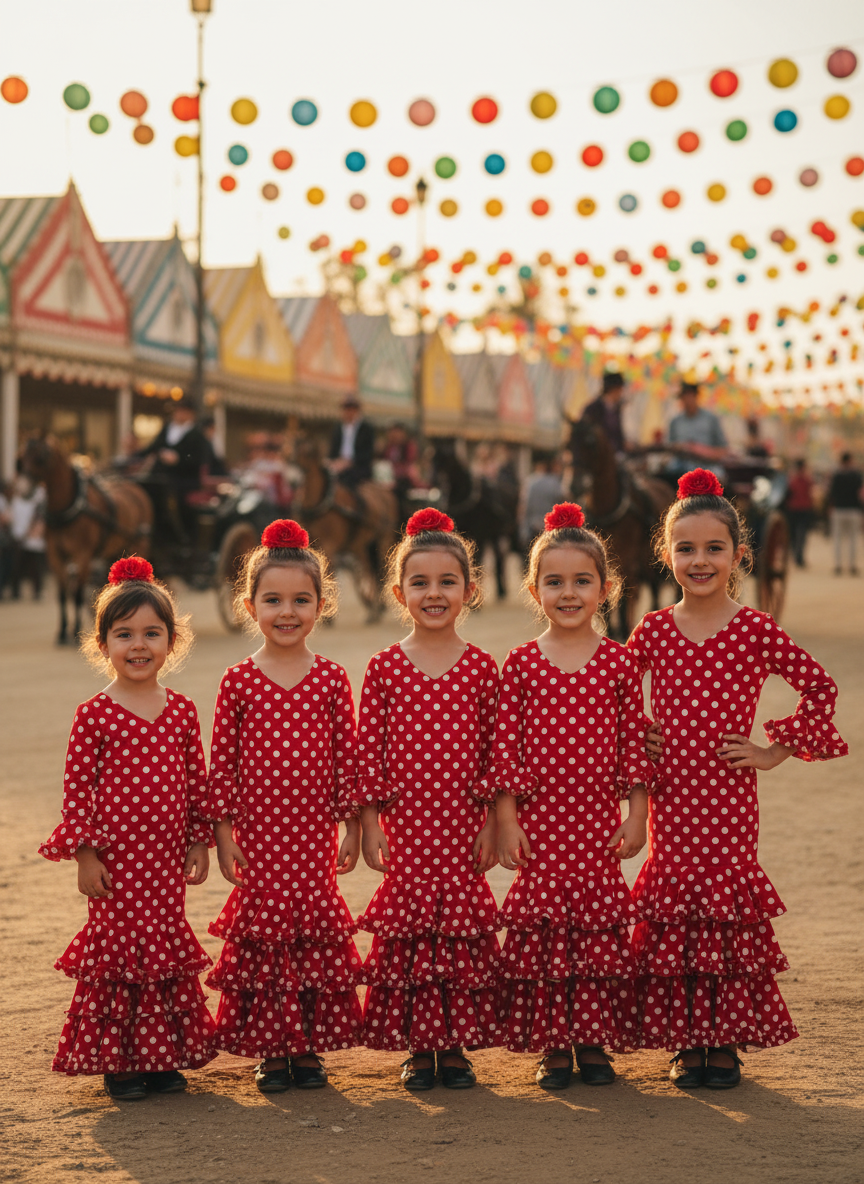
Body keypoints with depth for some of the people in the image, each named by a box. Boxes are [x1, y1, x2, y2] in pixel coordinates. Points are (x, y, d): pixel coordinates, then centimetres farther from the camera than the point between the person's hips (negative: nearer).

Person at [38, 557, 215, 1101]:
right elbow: (77, 787, -6)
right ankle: (118, 1061, 12)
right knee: (115, 947, 1)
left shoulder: (182, 711, 4)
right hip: (115, 856, -4)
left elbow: (197, 782, 10)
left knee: (169, 952, 9)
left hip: (167, 856, 4)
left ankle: (163, 1056, 21)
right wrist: (84, 853, -9)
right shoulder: (94, 715, -7)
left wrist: (200, 842, 8)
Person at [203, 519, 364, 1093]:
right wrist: (223, 834, -2)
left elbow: (347, 759, 3)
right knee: (261, 934, 3)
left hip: (314, 833, 1)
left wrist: (351, 828, 1)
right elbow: (222, 762, 1)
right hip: (257, 834, -1)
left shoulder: (332, 679, 1)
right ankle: (270, 1051, 13)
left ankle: (308, 1047, 17)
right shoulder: (238, 681, -1)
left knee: (316, 933, 5)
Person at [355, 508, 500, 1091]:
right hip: (404, 820, 0)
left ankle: (454, 1046, 15)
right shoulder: (385, 666, 1)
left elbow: (495, 750, 3)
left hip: (463, 822, 0)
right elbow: (369, 750, 1)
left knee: (463, 926, 4)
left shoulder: (481, 666, 2)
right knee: (405, 928, 3)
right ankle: (418, 1048, 13)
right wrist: (370, 822, -3)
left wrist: (493, 822, 0)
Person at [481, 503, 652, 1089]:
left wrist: (637, 815, 0)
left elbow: (635, 741, 4)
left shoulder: (619, 661, 2)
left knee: (599, 925, 4)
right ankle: (553, 1046, 11)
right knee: (541, 926, 2)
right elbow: (505, 744, -1)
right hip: (539, 819, -1)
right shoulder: (521, 663, 0)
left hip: (598, 820, 1)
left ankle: (593, 1041, 15)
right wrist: (506, 820, -5)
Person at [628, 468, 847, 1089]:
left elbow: (820, 687, -1)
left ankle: (726, 1042, 11)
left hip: (729, 791, -2)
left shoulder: (756, 630, -4)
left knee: (730, 901, 0)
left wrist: (778, 750, -3)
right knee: (673, 905, 4)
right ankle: (686, 1042, 14)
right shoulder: (652, 631, 3)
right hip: (670, 790, 2)